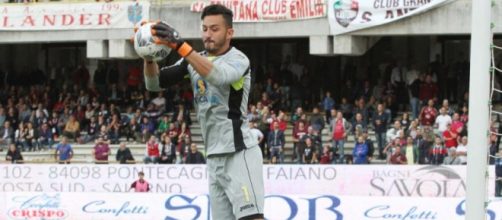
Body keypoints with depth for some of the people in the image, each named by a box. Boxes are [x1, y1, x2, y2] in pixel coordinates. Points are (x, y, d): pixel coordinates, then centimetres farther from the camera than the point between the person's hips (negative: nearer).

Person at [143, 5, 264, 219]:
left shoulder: (238, 60, -10)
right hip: (215, 158, 7)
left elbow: (218, 76, -33)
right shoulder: (195, 60, 10)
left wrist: (179, 45, -41)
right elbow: (155, 83, 4)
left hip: (239, 154, -7)